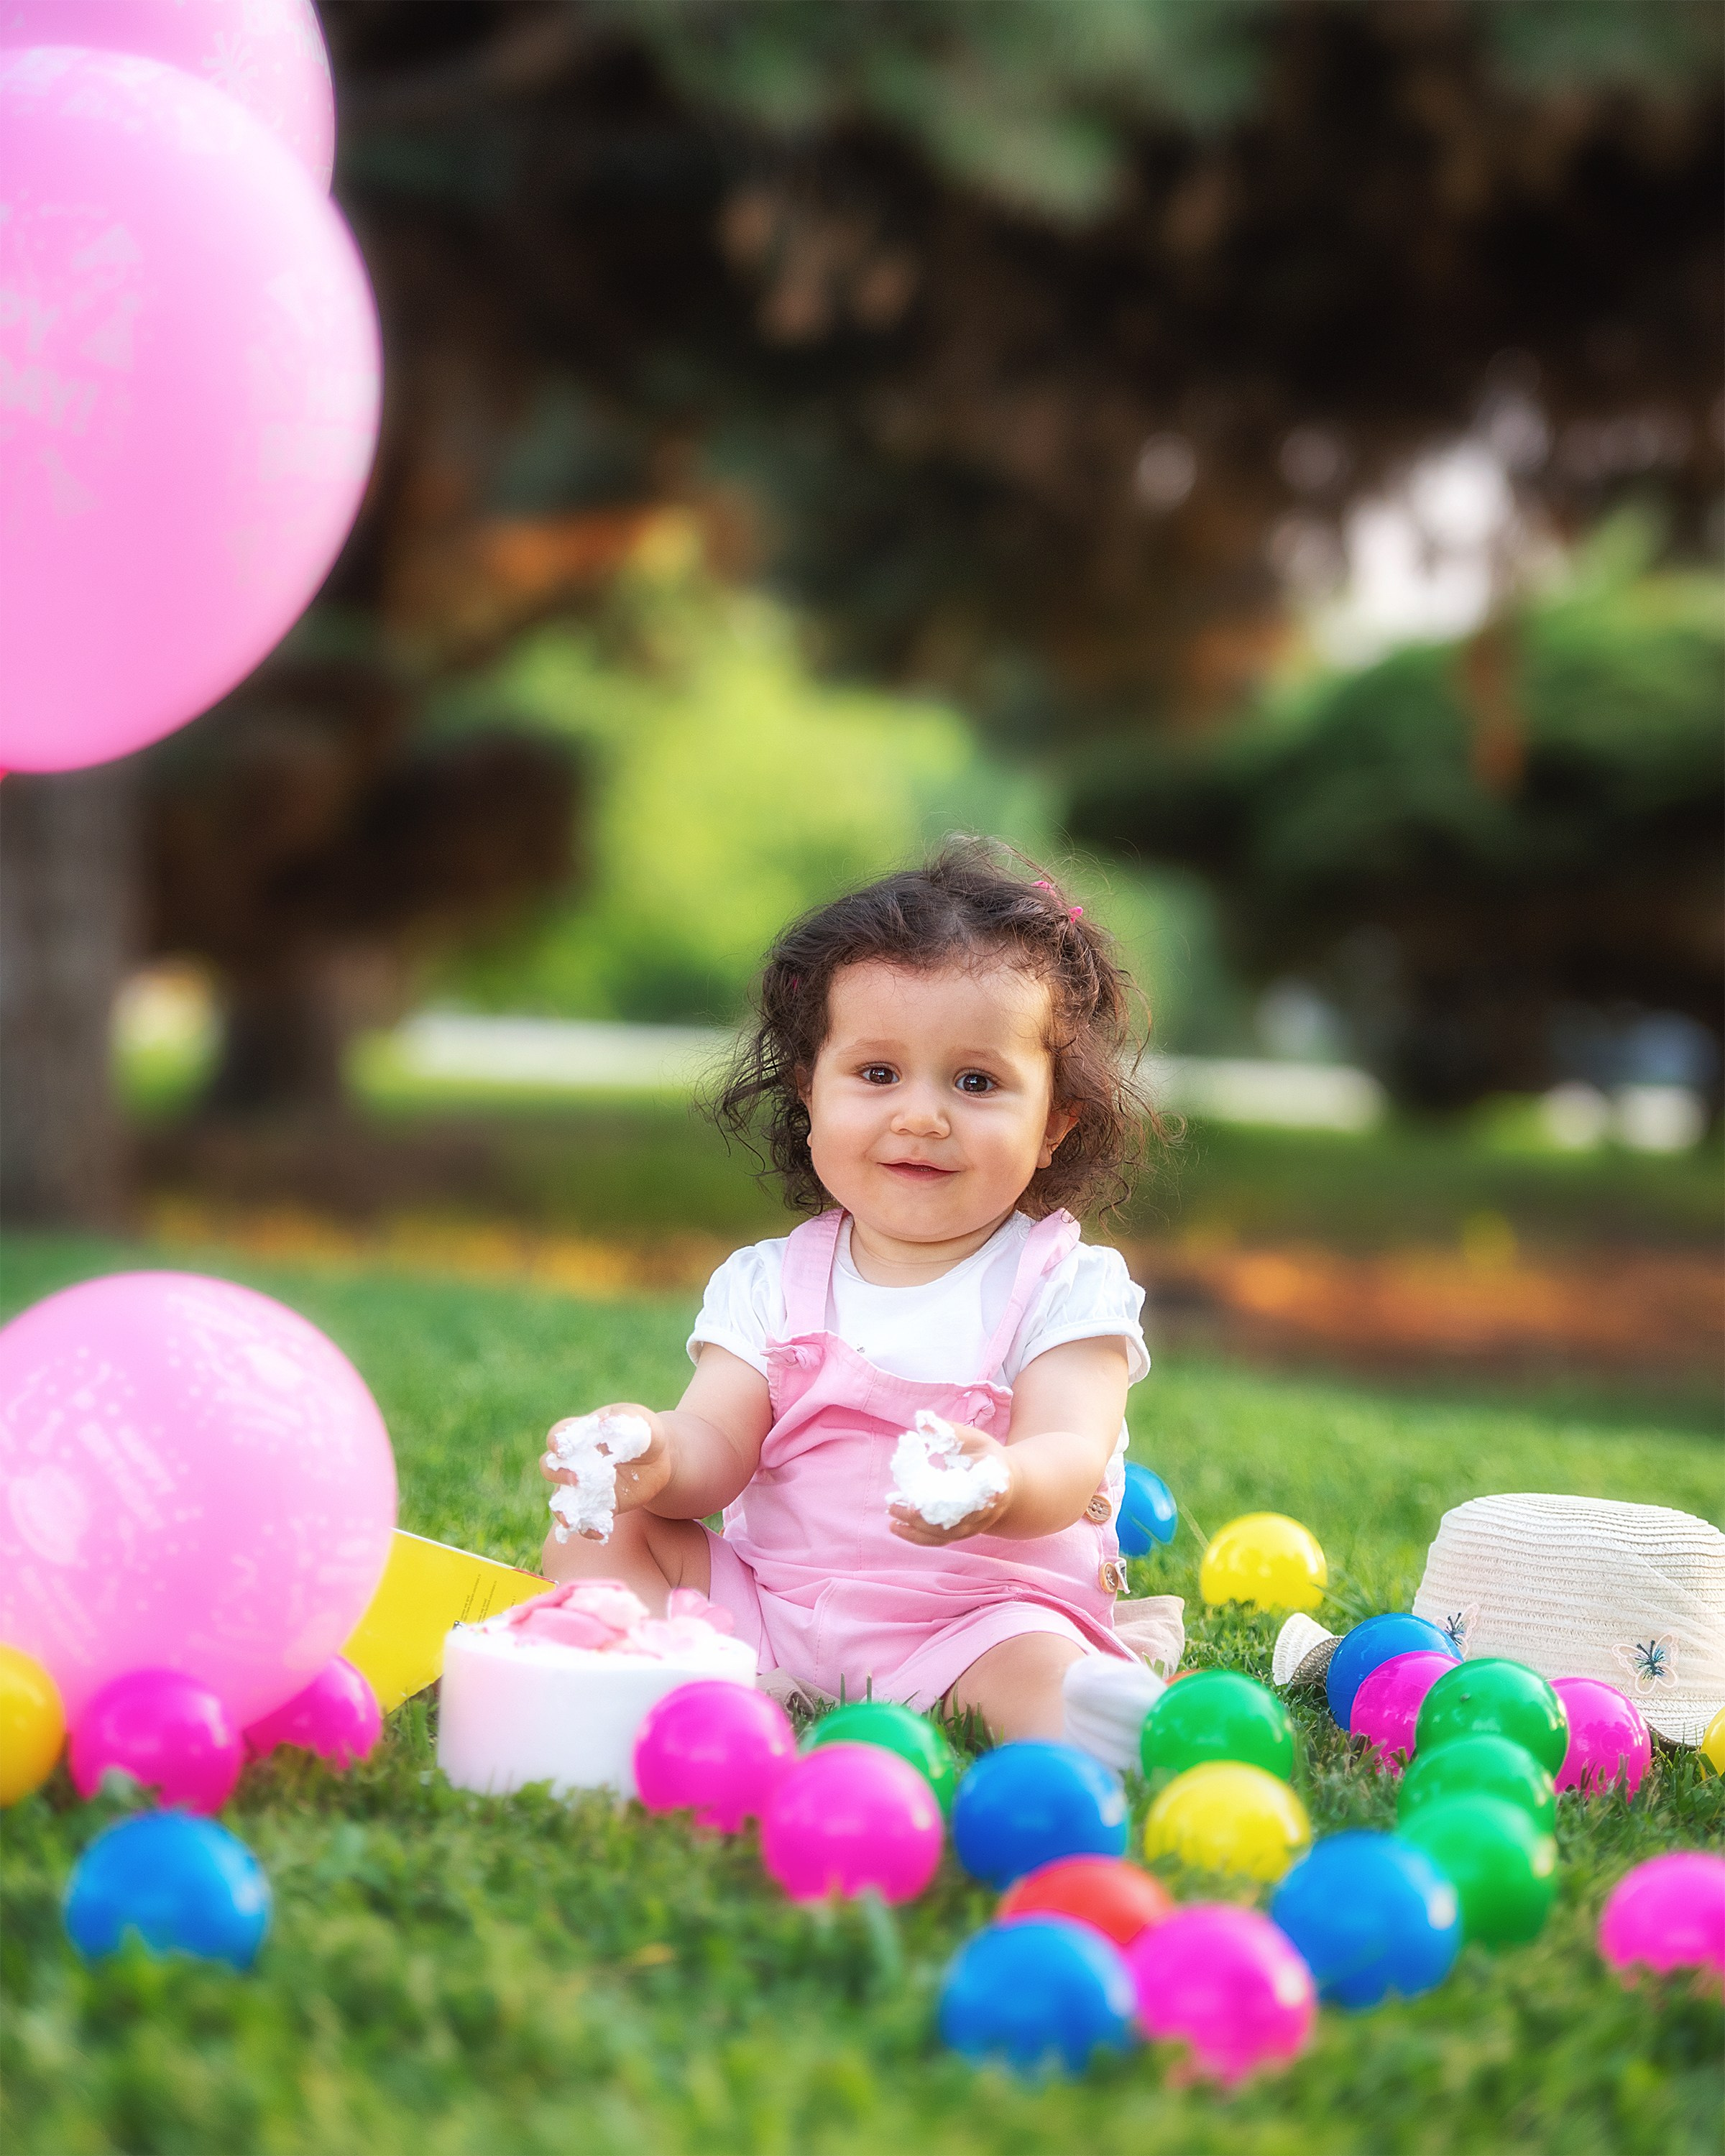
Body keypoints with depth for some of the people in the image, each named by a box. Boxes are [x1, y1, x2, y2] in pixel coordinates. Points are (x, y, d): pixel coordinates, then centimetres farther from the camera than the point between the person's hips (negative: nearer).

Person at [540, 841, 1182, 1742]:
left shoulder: (1066, 1287, -3)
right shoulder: (768, 1285, 8)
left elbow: (1070, 1458, -18)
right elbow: (719, 1447, -2)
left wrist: (1001, 1487, -45)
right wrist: (657, 1460, -30)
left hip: (982, 1610, -4)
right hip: (769, 1594, 5)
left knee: (1037, 1670, -34)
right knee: (591, 1539, -9)